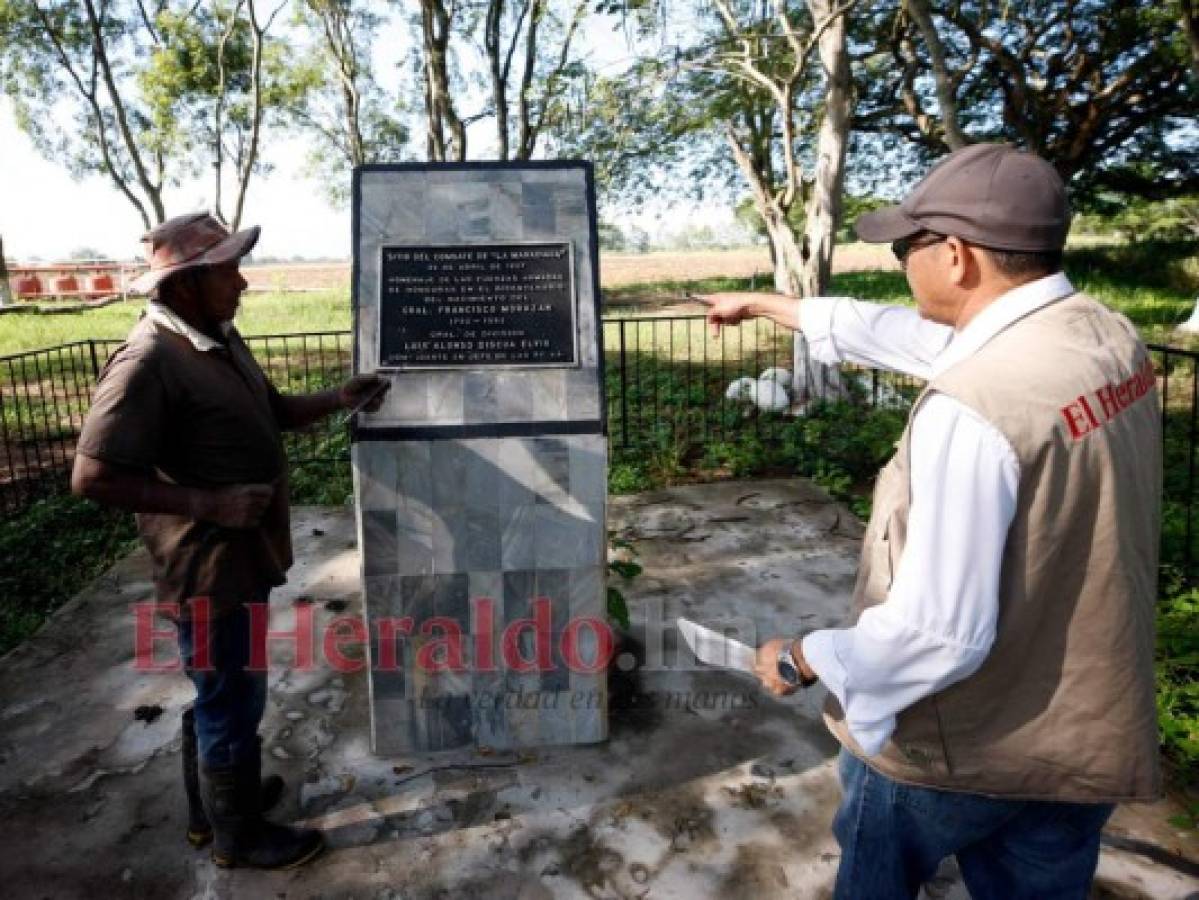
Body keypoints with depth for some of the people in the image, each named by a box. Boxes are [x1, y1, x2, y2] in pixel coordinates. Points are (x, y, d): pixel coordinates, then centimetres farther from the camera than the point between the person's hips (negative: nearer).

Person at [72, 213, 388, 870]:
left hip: (243, 552, 9)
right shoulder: (148, 361, -23)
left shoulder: (220, 337, 7)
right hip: (209, 564, -9)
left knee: (222, 693, 23)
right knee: (233, 699, 7)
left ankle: (211, 806, 43)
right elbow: (93, 476, -23)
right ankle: (236, 834, 28)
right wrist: (208, 503, -25)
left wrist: (336, 400, 0)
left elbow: (270, 412, 17)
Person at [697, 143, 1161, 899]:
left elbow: (941, 632, -30)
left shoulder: (974, 406, -32)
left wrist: (803, 660, -13)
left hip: (962, 745, -6)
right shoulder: (1110, 336, -4)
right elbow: (899, 333, 7)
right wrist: (764, 305, 17)